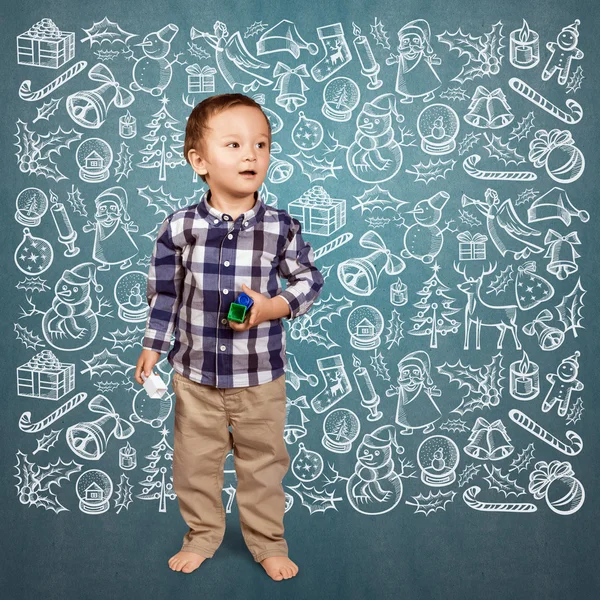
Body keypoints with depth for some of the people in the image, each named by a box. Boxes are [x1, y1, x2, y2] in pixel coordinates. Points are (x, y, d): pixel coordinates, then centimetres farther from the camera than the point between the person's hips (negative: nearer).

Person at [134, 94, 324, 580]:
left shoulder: (281, 227, -11)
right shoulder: (180, 226, -9)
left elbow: (310, 277, 0)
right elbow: (163, 292, 1)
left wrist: (276, 306, -17)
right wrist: (153, 348, 2)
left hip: (261, 374, 0)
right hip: (196, 371, 1)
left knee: (262, 460, 14)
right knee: (196, 459, 16)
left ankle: (268, 542, 35)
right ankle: (202, 535, 39)